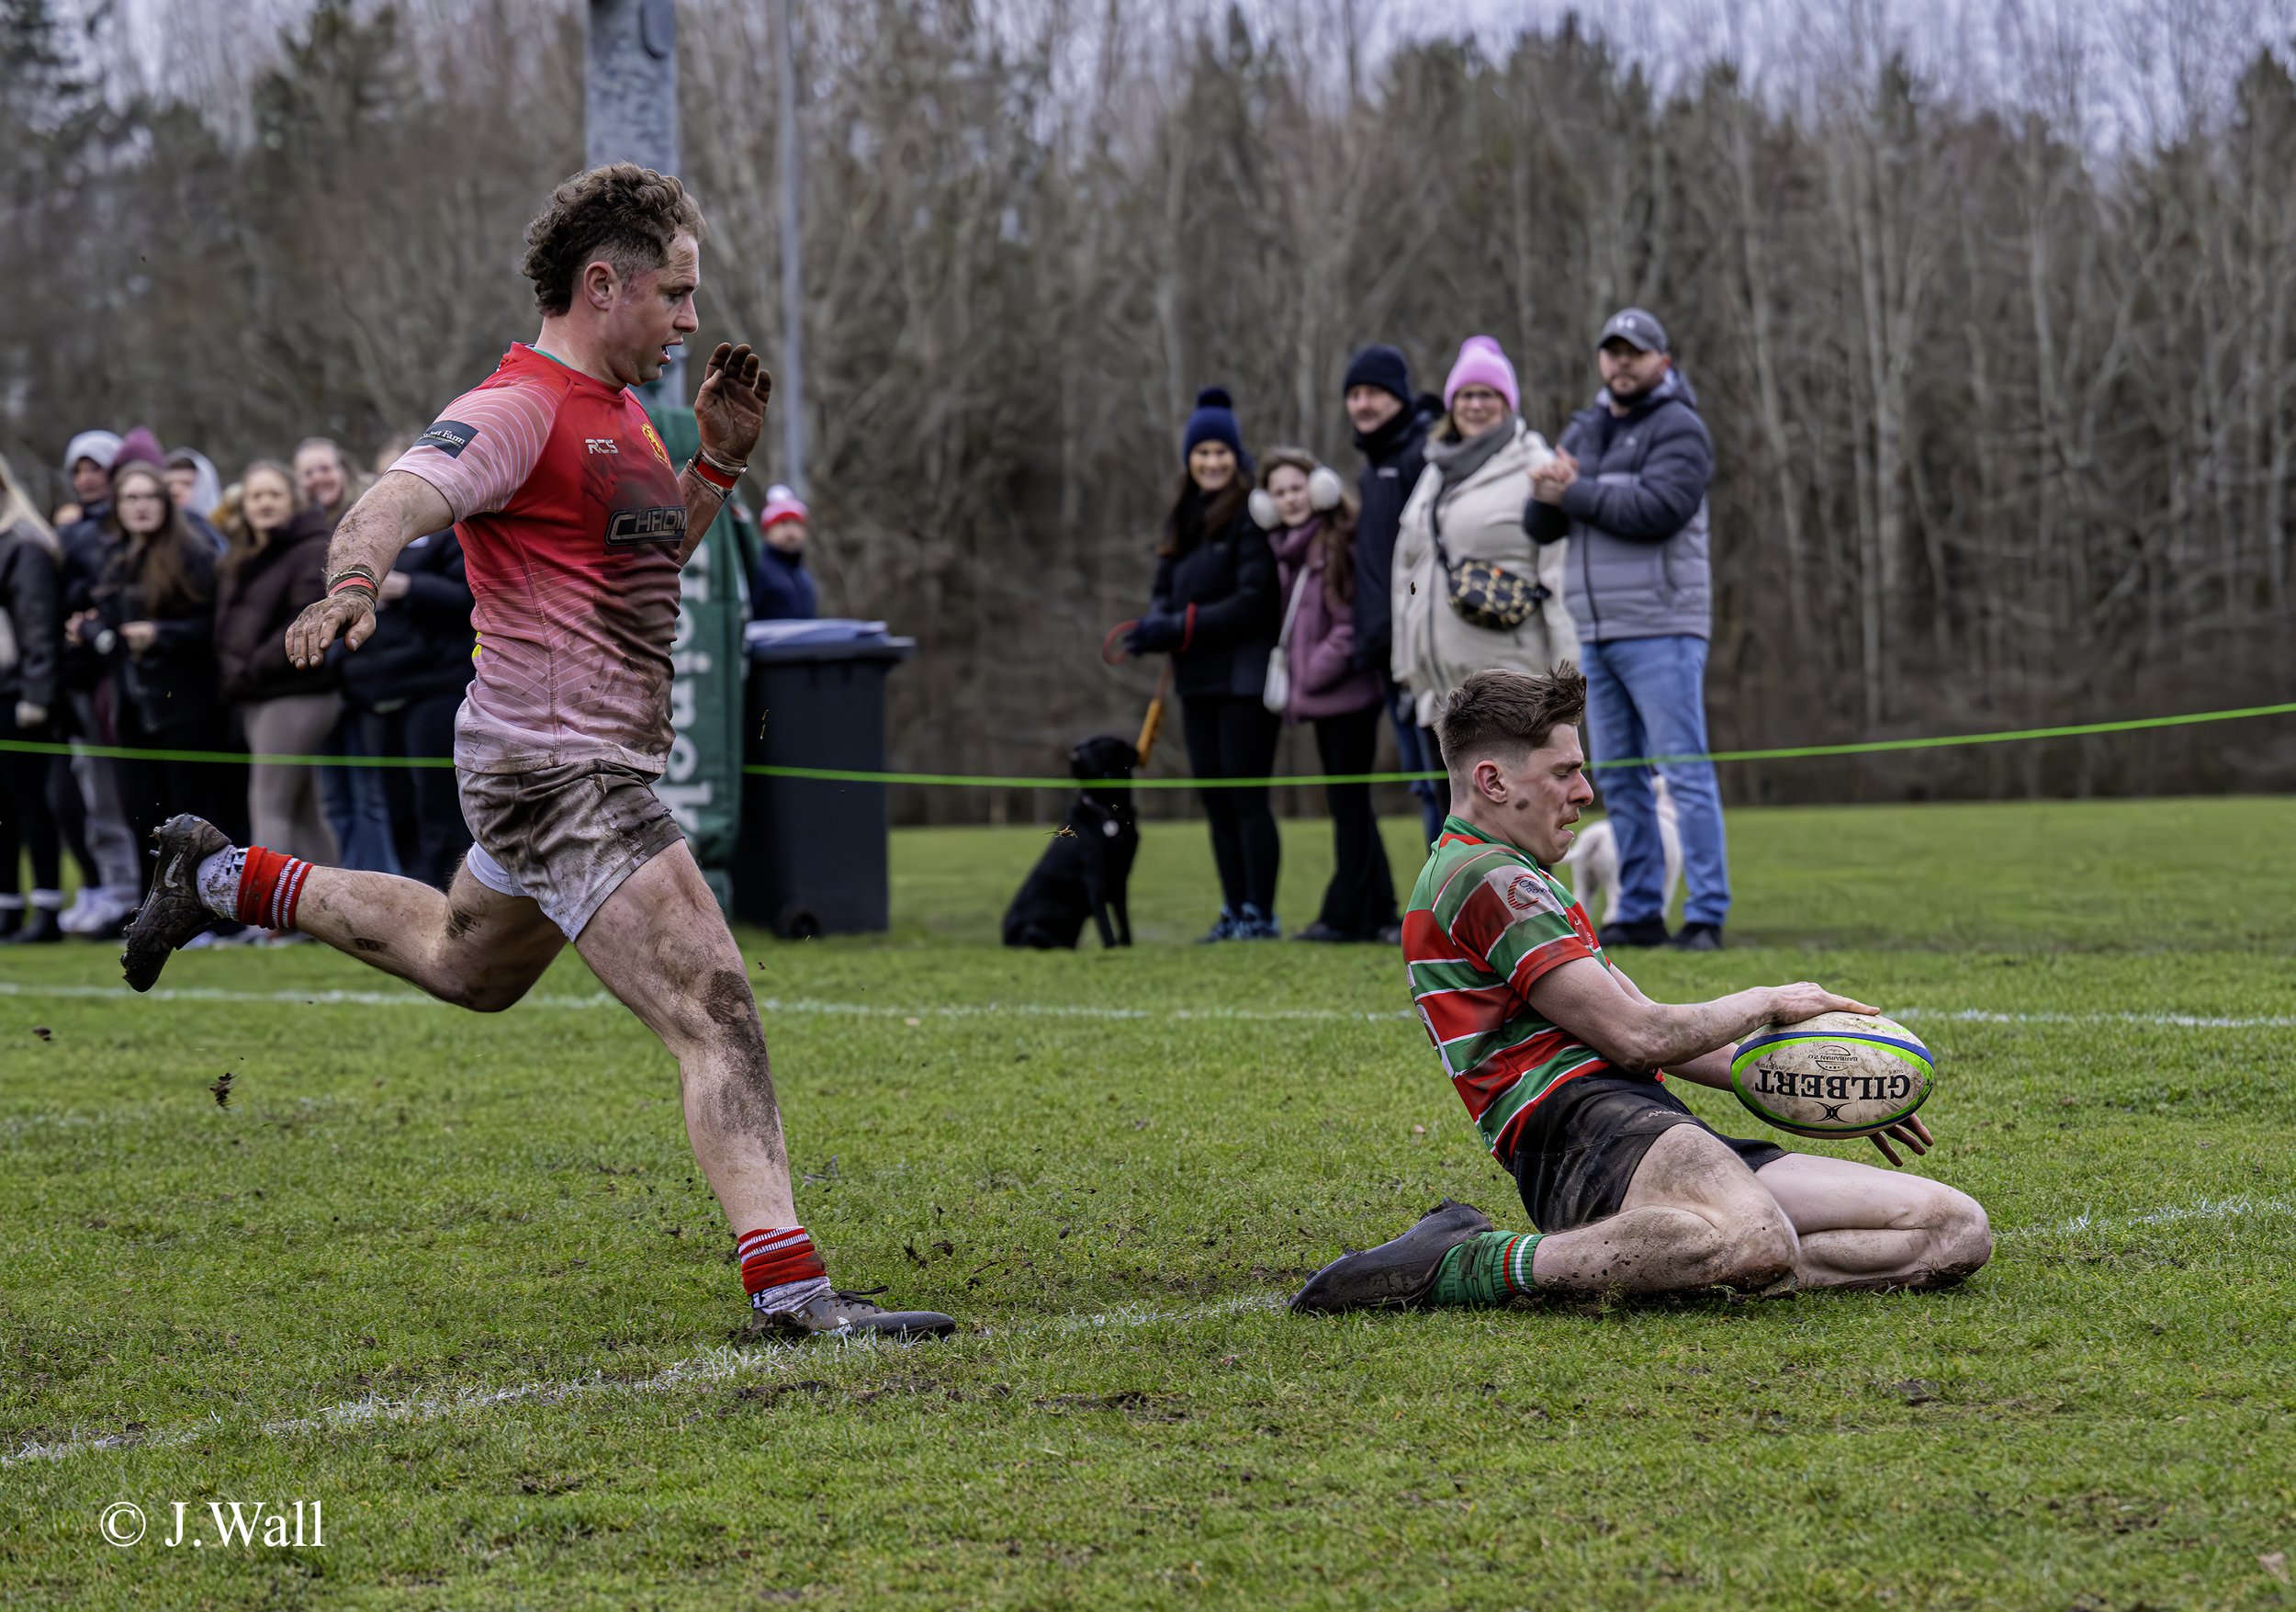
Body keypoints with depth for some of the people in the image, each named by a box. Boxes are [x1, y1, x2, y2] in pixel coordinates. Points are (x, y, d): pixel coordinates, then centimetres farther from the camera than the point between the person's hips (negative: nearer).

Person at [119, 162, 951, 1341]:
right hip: (559, 769, -11)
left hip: (596, 770, 11)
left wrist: (720, 458, 14)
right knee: (717, 1015, -18)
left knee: (466, 966, 33)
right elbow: (398, 502, -32)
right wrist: (352, 584, -53)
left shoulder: (615, 410, 14)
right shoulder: (520, 409, -16)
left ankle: (230, 881, 45)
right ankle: (786, 1282, -22)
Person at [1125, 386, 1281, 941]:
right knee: (1214, 798, 8)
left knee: (1245, 795, -7)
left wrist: (1179, 628, -18)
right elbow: (1165, 591, 16)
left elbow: (1254, 601, -16)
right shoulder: (1183, 520, 15)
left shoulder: (1251, 516, -10)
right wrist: (1154, 627, -7)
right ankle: (1234, 911, 13)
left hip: (1244, 680, -7)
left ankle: (1260, 912, -3)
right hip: (1198, 679, 8)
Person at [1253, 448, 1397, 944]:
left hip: (1347, 692, -9)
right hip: (1319, 697, 9)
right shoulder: (1285, 550, 15)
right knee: (1348, 805, 11)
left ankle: (1346, 913, 0)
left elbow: (1354, 618, -16)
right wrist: (1292, 673, 10)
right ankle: (1378, 912, 17)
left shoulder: (1343, 541, -12)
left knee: (1349, 803, -4)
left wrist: (1321, 670, -15)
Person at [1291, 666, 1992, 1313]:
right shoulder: (1487, 879, -4)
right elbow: (1635, 1036, -9)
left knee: (1957, 1230, -3)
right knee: (1759, 1243, -44)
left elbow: (1648, 1033, 33)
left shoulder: (1514, 882, 31)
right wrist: (1765, 1003, 8)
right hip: (1584, 1129, -10)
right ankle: (1467, 1263, -23)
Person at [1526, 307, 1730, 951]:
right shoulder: (1583, 430, 18)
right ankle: (1640, 911, 13)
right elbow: (1540, 526, 12)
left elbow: (1657, 510, -20)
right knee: (1619, 781, 9)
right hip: (1594, 631, 8)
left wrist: (1575, 494, -13)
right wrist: (1548, 496, -11)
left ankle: (1707, 914, -9)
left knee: (1685, 771, -9)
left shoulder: (1677, 429, -4)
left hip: (1659, 630, -8)